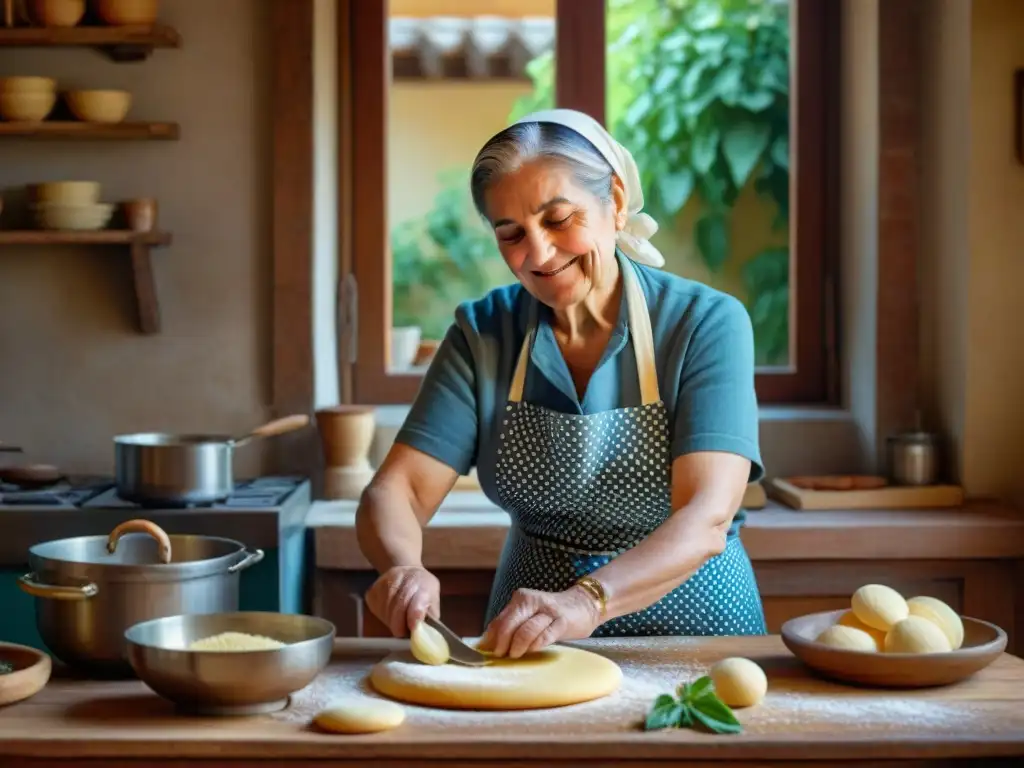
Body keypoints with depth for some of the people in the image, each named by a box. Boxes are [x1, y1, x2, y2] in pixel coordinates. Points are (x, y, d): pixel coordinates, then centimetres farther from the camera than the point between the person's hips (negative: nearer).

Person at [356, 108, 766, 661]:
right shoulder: (482, 334, 2)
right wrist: (403, 569, -27)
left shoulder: (707, 323, -8)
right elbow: (393, 494, -4)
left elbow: (705, 521, -20)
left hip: (692, 637, -2)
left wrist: (587, 601, -36)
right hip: (528, 647, 3)